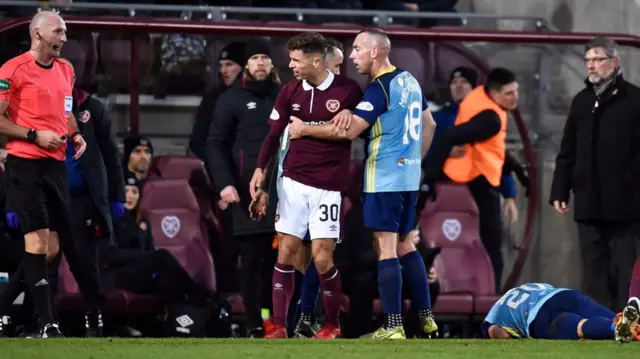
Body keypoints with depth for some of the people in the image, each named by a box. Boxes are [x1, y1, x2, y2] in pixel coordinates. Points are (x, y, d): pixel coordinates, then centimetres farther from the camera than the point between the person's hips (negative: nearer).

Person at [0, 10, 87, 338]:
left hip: (56, 163, 8)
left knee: (53, 242, 8)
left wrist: (75, 134, 8)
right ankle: (47, 323, -10)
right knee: (37, 238, -10)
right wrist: (34, 135, -18)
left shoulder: (65, 70, 13)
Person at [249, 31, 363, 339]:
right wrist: (260, 168, -3)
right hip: (293, 181, 4)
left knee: (322, 258, -5)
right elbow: (275, 133, 9)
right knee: (285, 253, -1)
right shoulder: (290, 91, 4)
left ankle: (332, 325, 14)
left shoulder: (348, 90, -8)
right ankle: (279, 326, 1)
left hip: (328, 186, -4)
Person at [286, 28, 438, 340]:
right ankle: (426, 319, 14)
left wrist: (304, 129, -14)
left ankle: (393, 327, -9)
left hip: (384, 177, -9)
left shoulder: (380, 88, -16)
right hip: (408, 176, 9)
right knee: (404, 245, 15)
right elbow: (429, 125, 21)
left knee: (386, 248, -7)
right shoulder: (409, 80, 11)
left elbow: (349, 130, -23)